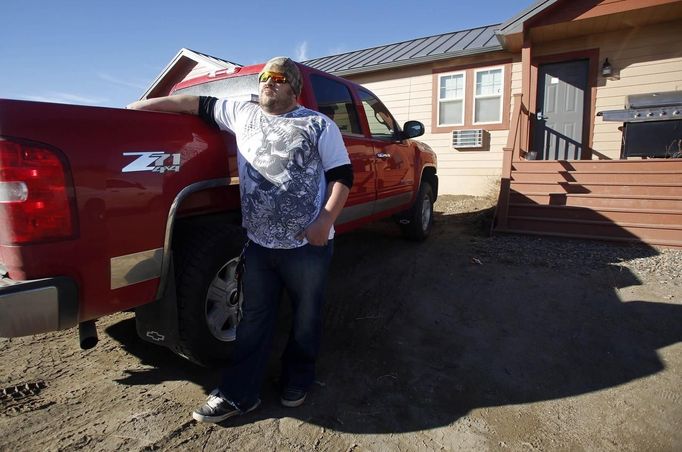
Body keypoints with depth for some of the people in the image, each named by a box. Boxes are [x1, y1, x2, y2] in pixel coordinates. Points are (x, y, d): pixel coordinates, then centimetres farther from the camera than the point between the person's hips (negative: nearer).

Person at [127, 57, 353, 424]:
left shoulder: (319, 125, 0)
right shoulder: (243, 115, 11)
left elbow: (342, 174, -4)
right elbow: (197, 104, 19)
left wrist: (326, 219, -15)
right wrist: (144, 105, 17)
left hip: (307, 244, -3)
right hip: (258, 243, 4)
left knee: (306, 317, 11)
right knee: (254, 319, 12)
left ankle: (297, 381, 33)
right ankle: (238, 393, 24)